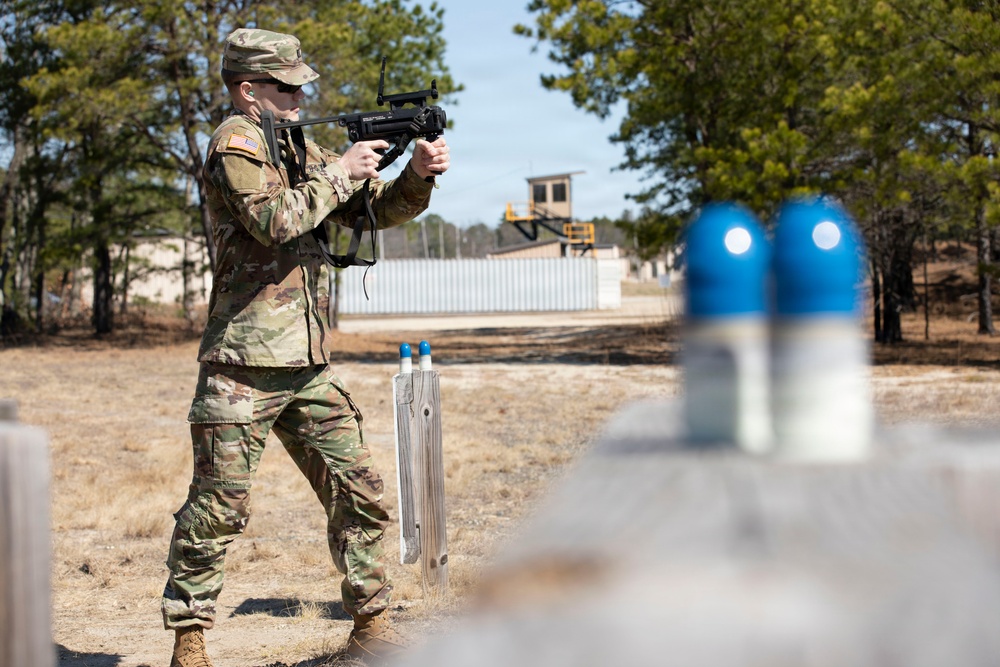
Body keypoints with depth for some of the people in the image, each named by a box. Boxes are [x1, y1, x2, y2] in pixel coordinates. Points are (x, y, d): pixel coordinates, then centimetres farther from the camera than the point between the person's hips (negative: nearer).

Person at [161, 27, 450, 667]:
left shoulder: (301, 150, 17)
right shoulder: (235, 141, -6)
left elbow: (375, 210, 20)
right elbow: (273, 219, -22)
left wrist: (418, 176, 1)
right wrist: (338, 173, -12)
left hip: (310, 367, 8)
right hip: (246, 367, -8)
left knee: (360, 494, 7)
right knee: (217, 510, -3)